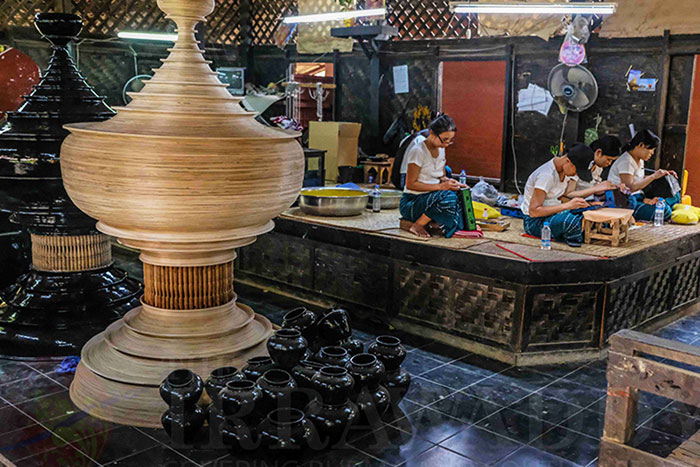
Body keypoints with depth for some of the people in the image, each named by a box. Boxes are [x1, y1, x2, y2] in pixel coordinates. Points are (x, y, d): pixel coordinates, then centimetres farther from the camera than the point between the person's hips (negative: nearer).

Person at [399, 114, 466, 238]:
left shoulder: (440, 149, 8)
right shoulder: (418, 150, -17)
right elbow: (410, 184, -19)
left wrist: (447, 181, -7)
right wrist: (440, 186, -23)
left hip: (432, 198, 7)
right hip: (410, 203, -7)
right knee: (447, 197, -34)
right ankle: (417, 226, -18)